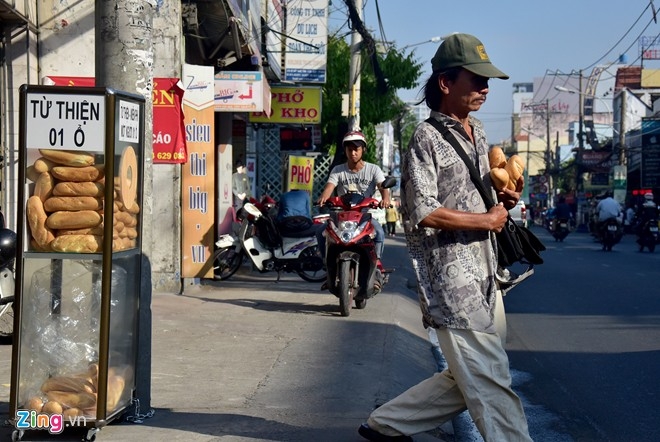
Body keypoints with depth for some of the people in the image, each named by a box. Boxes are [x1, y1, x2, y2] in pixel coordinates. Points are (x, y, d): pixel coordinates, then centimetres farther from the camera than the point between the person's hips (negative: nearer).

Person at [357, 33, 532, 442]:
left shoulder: (478, 135, 18)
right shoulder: (427, 138, -8)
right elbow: (422, 212, -18)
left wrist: (503, 201, 7)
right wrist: (486, 220, -12)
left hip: (484, 274, 9)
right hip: (451, 276, -9)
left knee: (471, 379, 13)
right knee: (489, 381, -8)